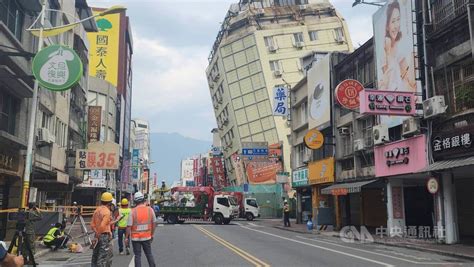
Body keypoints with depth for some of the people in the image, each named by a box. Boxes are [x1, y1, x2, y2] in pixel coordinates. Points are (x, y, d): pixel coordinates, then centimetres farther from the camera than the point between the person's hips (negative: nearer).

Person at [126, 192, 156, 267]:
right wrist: (152, 235, 15)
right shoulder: (150, 209, -4)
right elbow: (154, 223, 3)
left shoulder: (133, 211, -12)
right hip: (147, 237, 2)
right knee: (149, 254, 16)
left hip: (136, 237, -2)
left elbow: (129, 226, -12)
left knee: (137, 256, 7)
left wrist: (127, 237, -1)